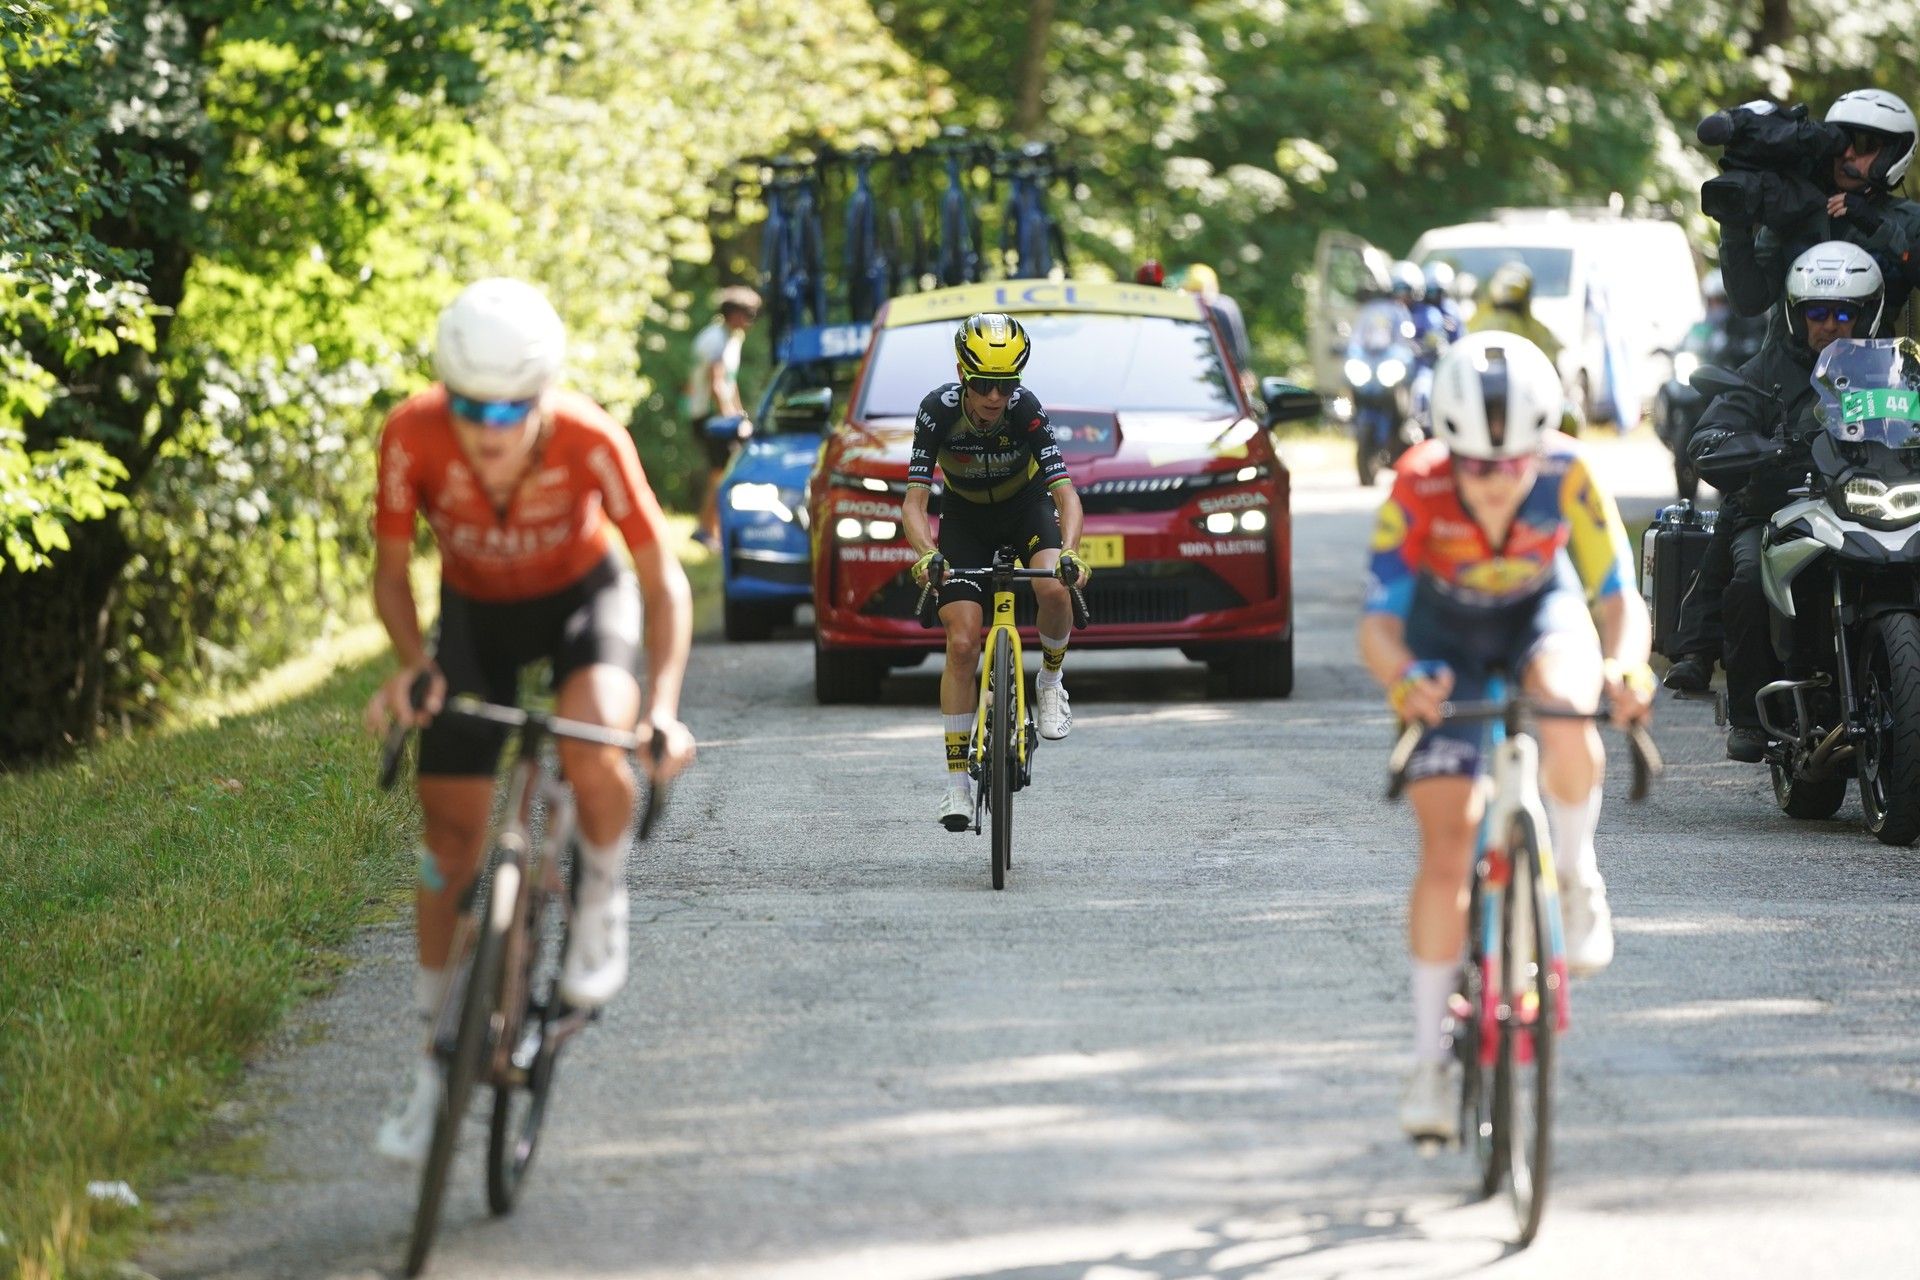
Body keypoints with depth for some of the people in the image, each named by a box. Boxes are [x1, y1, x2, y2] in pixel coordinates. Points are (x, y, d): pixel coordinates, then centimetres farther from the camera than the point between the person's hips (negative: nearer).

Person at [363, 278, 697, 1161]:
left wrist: (664, 705, -37)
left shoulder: (590, 442, -33)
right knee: (453, 828, 0)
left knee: (592, 747, -34)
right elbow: (392, 569, -15)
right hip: (476, 611, 2)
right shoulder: (413, 436, -30)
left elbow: (664, 580, -24)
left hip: (584, 598, -2)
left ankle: (602, 905, -3)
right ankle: (435, 1056, 14)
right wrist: (413, 664, -33)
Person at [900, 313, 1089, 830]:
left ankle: (1050, 680, -1)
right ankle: (957, 779, -3)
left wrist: (1069, 552, -50)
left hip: (1026, 506, 0)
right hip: (965, 517, 1)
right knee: (962, 643, -11)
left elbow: (1065, 493, -31)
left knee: (1054, 589, -32)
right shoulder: (939, 410, -27)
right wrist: (927, 555, -47)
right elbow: (914, 501, -27)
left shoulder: (1026, 409, -29)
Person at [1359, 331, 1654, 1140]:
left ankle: (1577, 881, -8)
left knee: (1567, 720, -37)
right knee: (1446, 851, -9)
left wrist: (1625, 662, -52)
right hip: (1446, 631, 0)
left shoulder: (1569, 482, -30)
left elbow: (1619, 599, -29)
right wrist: (1400, 679, -56)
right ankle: (1430, 1058, 2)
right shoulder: (1417, 493, -32)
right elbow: (1378, 623, -33)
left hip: (1541, 614, 0)